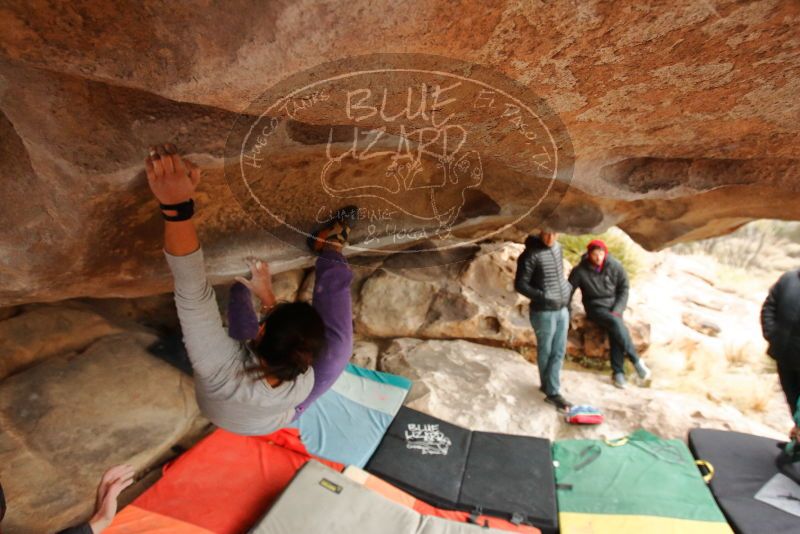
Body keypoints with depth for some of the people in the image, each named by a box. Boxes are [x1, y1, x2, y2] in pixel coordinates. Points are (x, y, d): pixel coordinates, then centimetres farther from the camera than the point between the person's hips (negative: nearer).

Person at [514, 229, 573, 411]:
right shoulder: (530, 254, -17)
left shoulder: (557, 247, 6)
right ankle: (551, 391, 24)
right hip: (543, 312, -7)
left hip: (562, 309, 7)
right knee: (545, 352, 8)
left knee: (558, 352, 11)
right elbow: (520, 285, -16)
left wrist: (567, 288, 8)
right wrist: (544, 297, -21)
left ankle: (551, 389, 24)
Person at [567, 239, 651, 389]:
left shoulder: (615, 266, -6)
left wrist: (617, 310, -11)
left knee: (615, 330, -27)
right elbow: (568, 291, -5)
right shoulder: (580, 271, -12)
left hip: (614, 305, 2)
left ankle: (618, 372, -17)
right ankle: (636, 360, -16)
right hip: (595, 307, -2)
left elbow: (624, 289, 0)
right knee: (616, 324, -31)